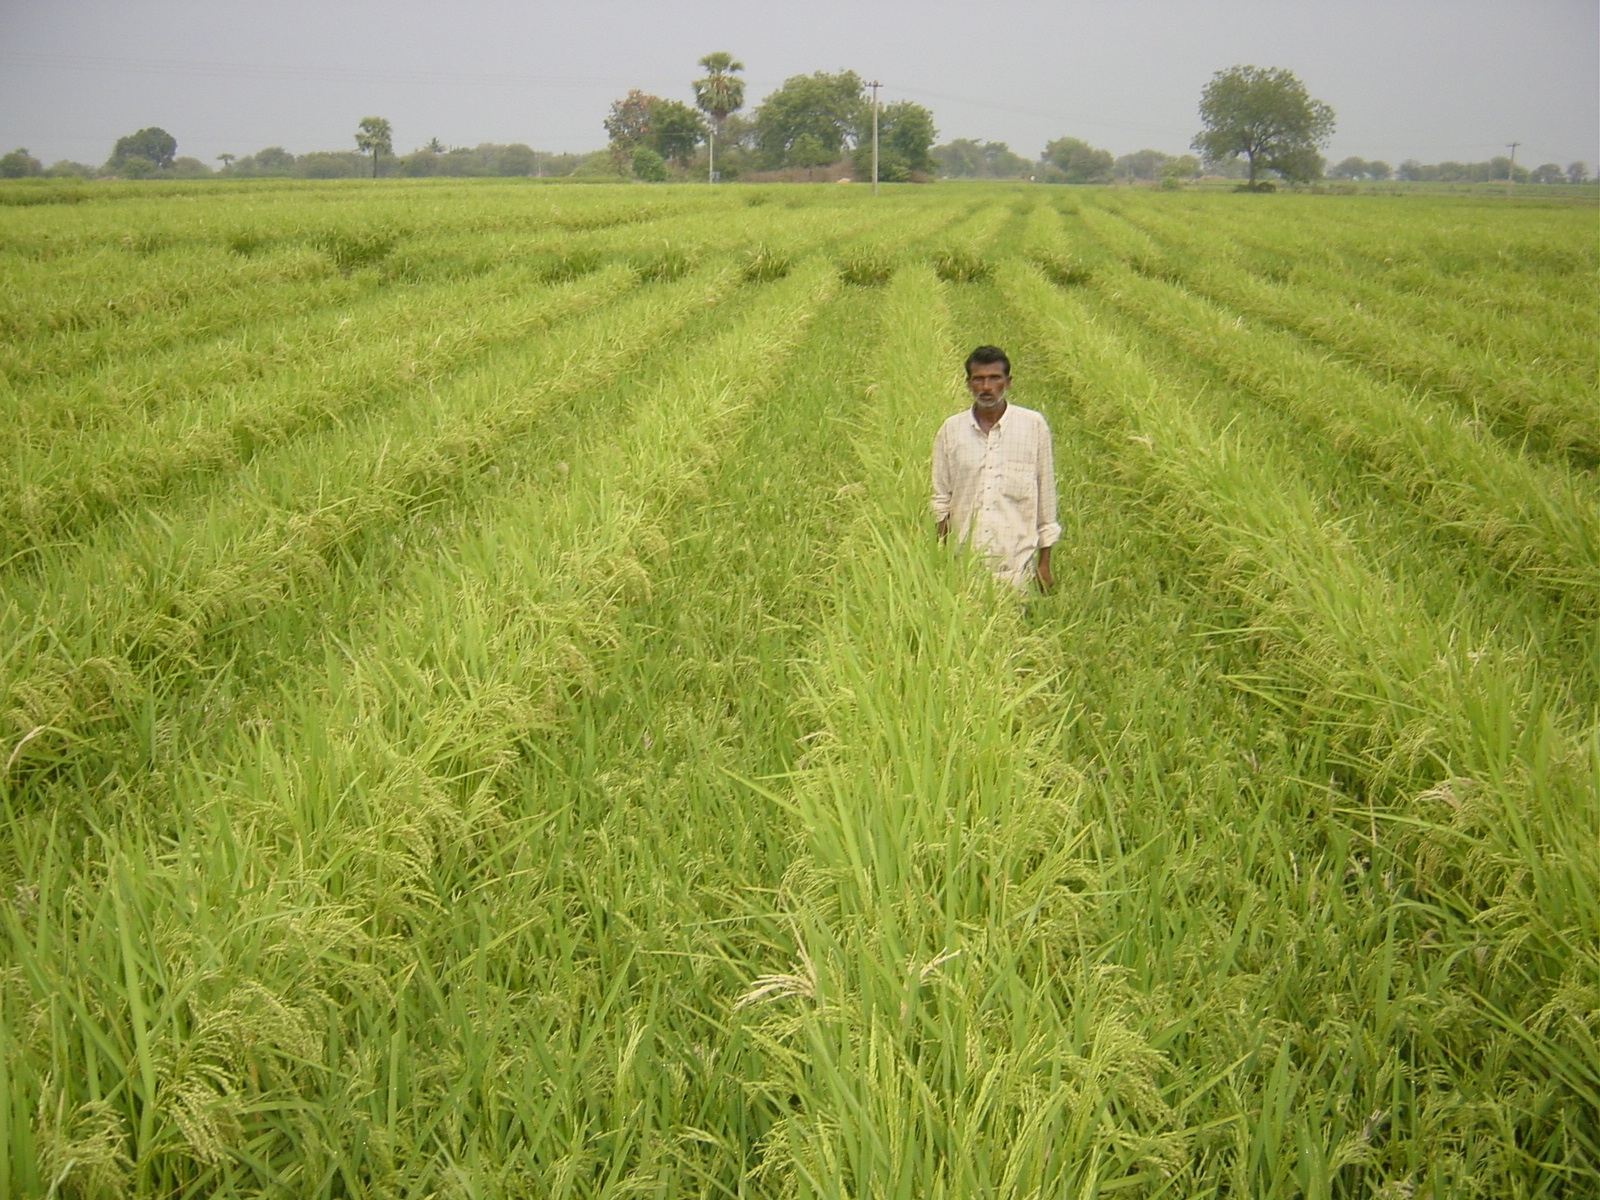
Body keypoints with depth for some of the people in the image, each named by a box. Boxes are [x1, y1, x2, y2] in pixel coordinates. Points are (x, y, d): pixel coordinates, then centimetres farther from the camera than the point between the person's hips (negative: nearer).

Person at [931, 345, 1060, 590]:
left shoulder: (1033, 425, 1)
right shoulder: (951, 430, 6)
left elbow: (1046, 496, 5)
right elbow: (941, 499, 10)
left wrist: (1044, 562, 6)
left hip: (1016, 564, -1)